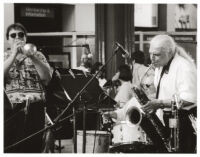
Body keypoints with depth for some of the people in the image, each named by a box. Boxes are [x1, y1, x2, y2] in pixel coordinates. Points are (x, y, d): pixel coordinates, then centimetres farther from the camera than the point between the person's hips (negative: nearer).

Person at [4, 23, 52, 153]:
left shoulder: (37, 55, 14)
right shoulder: (5, 56, 14)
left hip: (35, 107, 1)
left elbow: (47, 78, -1)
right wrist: (14, 55, -9)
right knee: (9, 147, -7)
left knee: (33, 147, -1)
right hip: (10, 108, -1)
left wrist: (33, 57, -9)